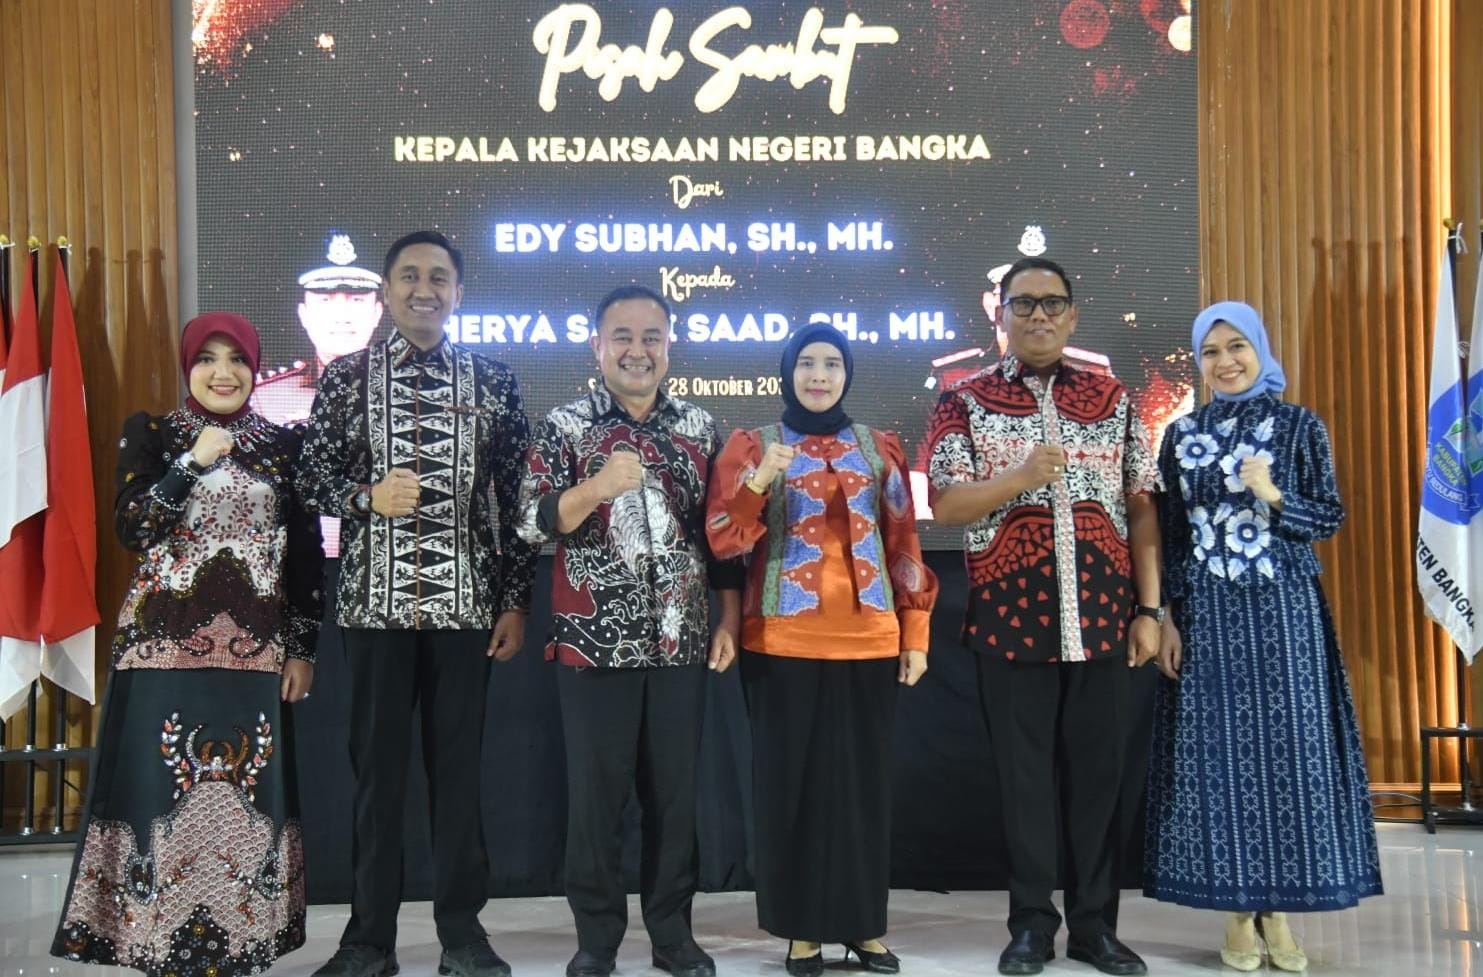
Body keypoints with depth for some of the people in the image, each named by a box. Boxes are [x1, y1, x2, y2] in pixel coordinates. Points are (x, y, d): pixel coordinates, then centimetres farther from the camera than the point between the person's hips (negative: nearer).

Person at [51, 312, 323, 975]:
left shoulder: (283, 445, 9)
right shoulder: (152, 435, 6)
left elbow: (305, 555, 9)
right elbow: (129, 529, -6)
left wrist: (302, 648, 4)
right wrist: (194, 462, -13)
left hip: (254, 647, 2)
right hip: (165, 643, -1)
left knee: (249, 790, 3)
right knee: (161, 788, -2)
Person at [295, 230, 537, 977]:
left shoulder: (493, 380, 5)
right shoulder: (346, 376, 5)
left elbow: (514, 497, 5)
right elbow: (311, 478, 5)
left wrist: (515, 600, 0)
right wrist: (367, 497, -15)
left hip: (466, 602, 0)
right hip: (375, 601, 0)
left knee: (459, 766, 6)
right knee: (376, 765, 6)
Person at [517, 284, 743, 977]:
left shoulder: (700, 429, 8)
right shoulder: (563, 427, 0)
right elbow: (530, 523, -9)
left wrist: (730, 620, 7)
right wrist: (598, 486, -24)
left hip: (681, 642, 2)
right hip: (593, 642, -2)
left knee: (675, 789, 8)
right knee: (595, 790, 4)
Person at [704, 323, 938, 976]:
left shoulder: (879, 450, 10)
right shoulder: (753, 446, 3)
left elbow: (904, 546, 10)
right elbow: (723, 540, -7)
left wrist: (915, 633, 5)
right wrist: (757, 482, -23)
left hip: (867, 638, 2)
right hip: (783, 641, -2)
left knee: (865, 779, 6)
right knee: (792, 780, 2)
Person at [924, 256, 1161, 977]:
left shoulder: (1111, 398, 9)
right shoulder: (965, 402, 3)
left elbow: (1141, 509, 9)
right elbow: (945, 507, -5)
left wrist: (1147, 608, 3)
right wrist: (1022, 476, -19)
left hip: (1100, 617, 2)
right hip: (1012, 618, -2)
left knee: (1098, 769, 7)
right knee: (1025, 773, 6)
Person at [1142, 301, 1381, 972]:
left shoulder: (1300, 426, 2)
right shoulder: (1182, 435, 7)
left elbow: (1330, 517, 1)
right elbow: (1169, 533, 7)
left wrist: (1275, 498, -17)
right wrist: (1166, 617, 0)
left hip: (1283, 610, -1)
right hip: (1208, 613, 1)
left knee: (1287, 748, 0)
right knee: (1219, 752, 2)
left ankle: (1279, 912, 10)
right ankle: (1238, 913, 12)